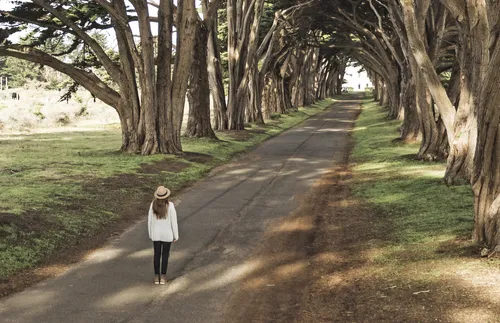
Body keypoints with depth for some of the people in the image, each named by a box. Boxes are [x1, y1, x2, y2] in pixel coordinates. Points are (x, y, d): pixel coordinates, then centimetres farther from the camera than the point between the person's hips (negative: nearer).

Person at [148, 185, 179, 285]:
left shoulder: (153, 204, -11)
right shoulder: (170, 205, -19)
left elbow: (150, 220, -2)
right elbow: (174, 221, -13)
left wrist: (151, 234, 13)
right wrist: (176, 236, 0)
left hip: (156, 234, 2)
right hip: (167, 234, -2)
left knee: (157, 255, 14)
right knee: (165, 255, 11)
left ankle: (156, 277, 19)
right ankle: (163, 278, 14)